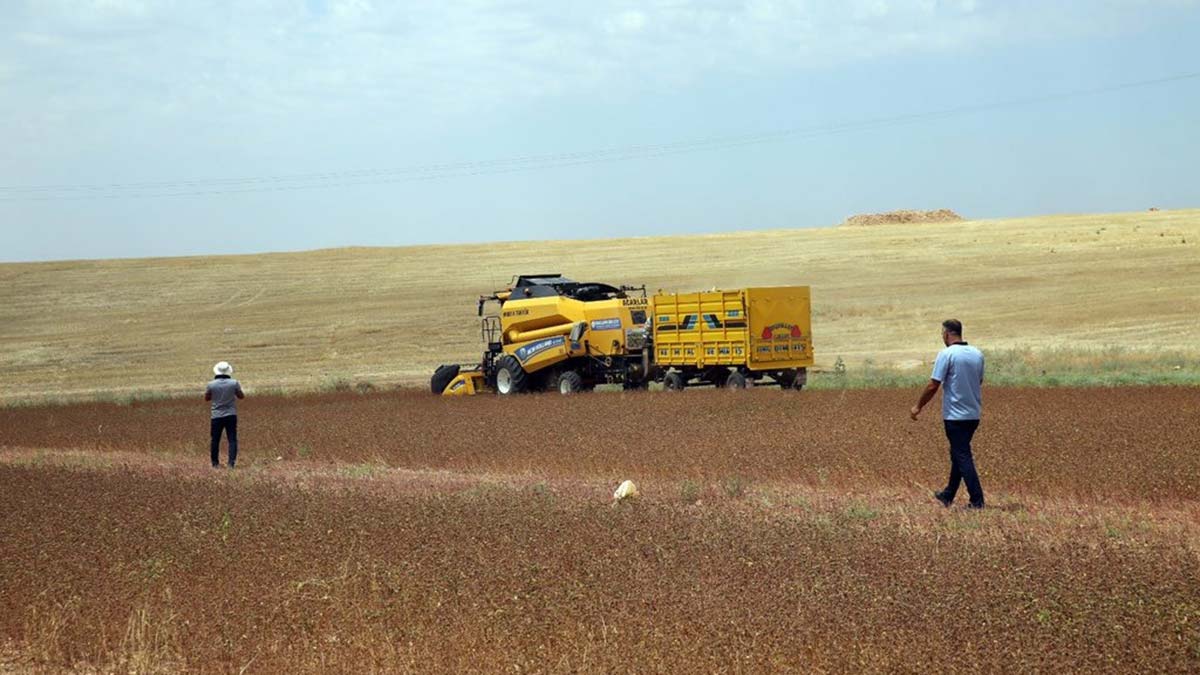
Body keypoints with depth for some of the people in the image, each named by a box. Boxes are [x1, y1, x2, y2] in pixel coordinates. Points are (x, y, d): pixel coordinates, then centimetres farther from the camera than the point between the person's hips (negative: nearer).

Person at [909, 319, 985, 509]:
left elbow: (933, 386, -14)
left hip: (955, 415, -7)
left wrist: (918, 406, -2)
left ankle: (977, 500, -6)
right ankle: (948, 495, 30)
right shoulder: (977, 354, 5)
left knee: (962, 457, -3)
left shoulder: (947, 354, -14)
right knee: (958, 454, 19)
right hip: (974, 414, 7)